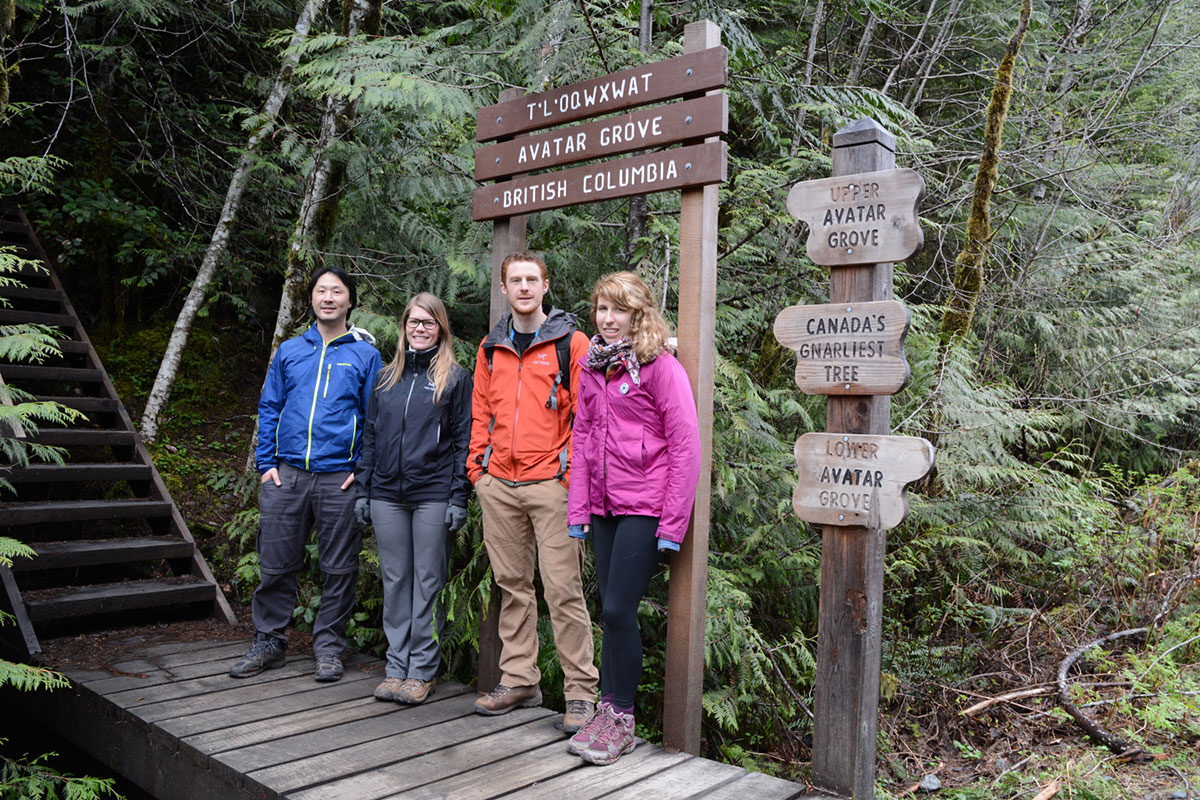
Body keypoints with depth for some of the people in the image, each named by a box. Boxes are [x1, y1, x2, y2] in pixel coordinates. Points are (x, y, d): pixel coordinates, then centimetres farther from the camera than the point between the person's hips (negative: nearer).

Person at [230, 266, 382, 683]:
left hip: (341, 479, -2)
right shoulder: (289, 351, 12)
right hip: (287, 475, 3)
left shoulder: (366, 354, 4)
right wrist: (266, 464, 4)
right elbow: (269, 409, 13)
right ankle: (269, 641, 23)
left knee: (338, 569, 5)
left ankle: (328, 647, 19)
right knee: (276, 564, 8)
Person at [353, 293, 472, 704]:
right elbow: (370, 435, 16)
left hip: (433, 496, -4)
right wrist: (364, 490, 10)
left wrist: (459, 497, -10)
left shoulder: (455, 378, 1)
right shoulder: (386, 377, 14)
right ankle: (397, 667, 19)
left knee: (428, 582, 3)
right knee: (395, 581, 9)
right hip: (387, 495, 4)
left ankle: (422, 670, 12)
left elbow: (463, 440, -3)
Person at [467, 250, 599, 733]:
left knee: (563, 588, -4)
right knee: (513, 585, 12)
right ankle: (519, 681, 23)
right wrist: (477, 467, 10)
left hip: (550, 483, -5)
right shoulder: (491, 348, 14)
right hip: (498, 485, 5)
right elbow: (482, 413, 18)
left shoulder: (571, 343, 0)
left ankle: (580, 692, 6)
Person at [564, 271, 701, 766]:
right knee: (612, 610, 10)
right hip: (604, 506, 6)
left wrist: (673, 522, -13)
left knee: (619, 610, -7)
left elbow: (685, 446, -10)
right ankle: (606, 711, 20)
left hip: (644, 507, -6)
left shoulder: (661, 367, -7)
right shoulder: (592, 367, 13)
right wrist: (578, 507, 9)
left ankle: (620, 720, 7)